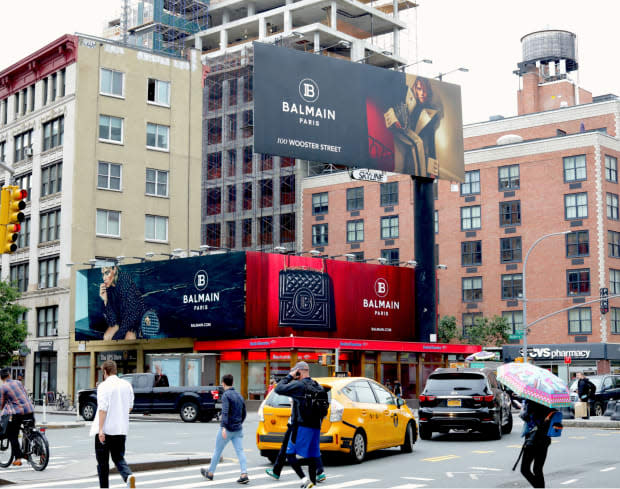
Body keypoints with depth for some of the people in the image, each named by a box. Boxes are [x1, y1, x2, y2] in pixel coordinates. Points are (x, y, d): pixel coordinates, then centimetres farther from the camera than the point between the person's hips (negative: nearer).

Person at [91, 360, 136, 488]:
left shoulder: (104, 386, -11)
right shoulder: (127, 385, 7)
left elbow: (103, 409, -18)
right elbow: (130, 407, 12)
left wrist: (100, 430, -19)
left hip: (105, 429, -5)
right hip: (121, 429, 5)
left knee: (103, 461, 8)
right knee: (119, 457, 12)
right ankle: (128, 476, -15)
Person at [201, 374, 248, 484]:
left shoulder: (226, 395, -10)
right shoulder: (239, 395, 13)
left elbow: (225, 412, -23)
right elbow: (244, 413, 20)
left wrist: (223, 427, -31)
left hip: (227, 428, -6)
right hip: (238, 429, 6)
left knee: (217, 451, 10)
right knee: (240, 451, -3)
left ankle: (210, 473, 23)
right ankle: (244, 474, -16)